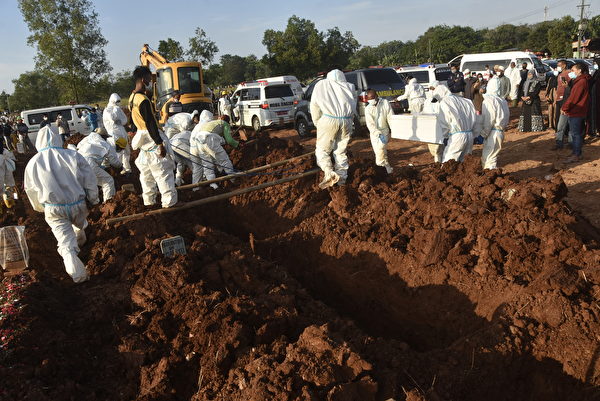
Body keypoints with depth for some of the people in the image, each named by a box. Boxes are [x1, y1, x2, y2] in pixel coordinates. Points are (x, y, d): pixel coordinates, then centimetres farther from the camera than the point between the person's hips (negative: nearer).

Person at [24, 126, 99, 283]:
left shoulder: (33, 163, -7)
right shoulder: (73, 155, -12)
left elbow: (31, 190, 7)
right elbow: (90, 180, -5)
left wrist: (40, 208, 24)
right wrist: (93, 199, 10)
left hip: (54, 210, -1)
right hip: (77, 204, 1)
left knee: (66, 243, 2)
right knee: (79, 225, 31)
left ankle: (78, 274, -7)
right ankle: (80, 240, 59)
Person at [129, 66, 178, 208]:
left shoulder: (132, 98, 8)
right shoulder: (144, 100, -22)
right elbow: (151, 124, -24)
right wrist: (160, 144, -21)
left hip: (142, 141, 9)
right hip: (152, 139, -9)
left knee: (146, 173, 16)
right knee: (163, 172, -2)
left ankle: (148, 200, 25)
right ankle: (169, 201, 2)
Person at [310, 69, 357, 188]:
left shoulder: (321, 84, 15)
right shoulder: (349, 86, 20)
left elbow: (314, 106, 8)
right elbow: (353, 108, 11)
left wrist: (317, 123, 14)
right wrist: (348, 123, 15)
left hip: (329, 120, -3)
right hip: (346, 121, 3)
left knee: (322, 150, 4)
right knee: (341, 151, 16)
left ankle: (329, 174, -16)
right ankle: (342, 177, 16)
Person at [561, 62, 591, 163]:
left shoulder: (581, 82, -17)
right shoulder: (580, 80, 17)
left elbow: (573, 98, -19)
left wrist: (564, 108, -9)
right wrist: (565, 107, 8)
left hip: (576, 112, -10)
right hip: (576, 112, 10)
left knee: (576, 134, -5)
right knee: (576, 133, 16)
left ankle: (576, 155, 0)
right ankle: (577, 153, 24)